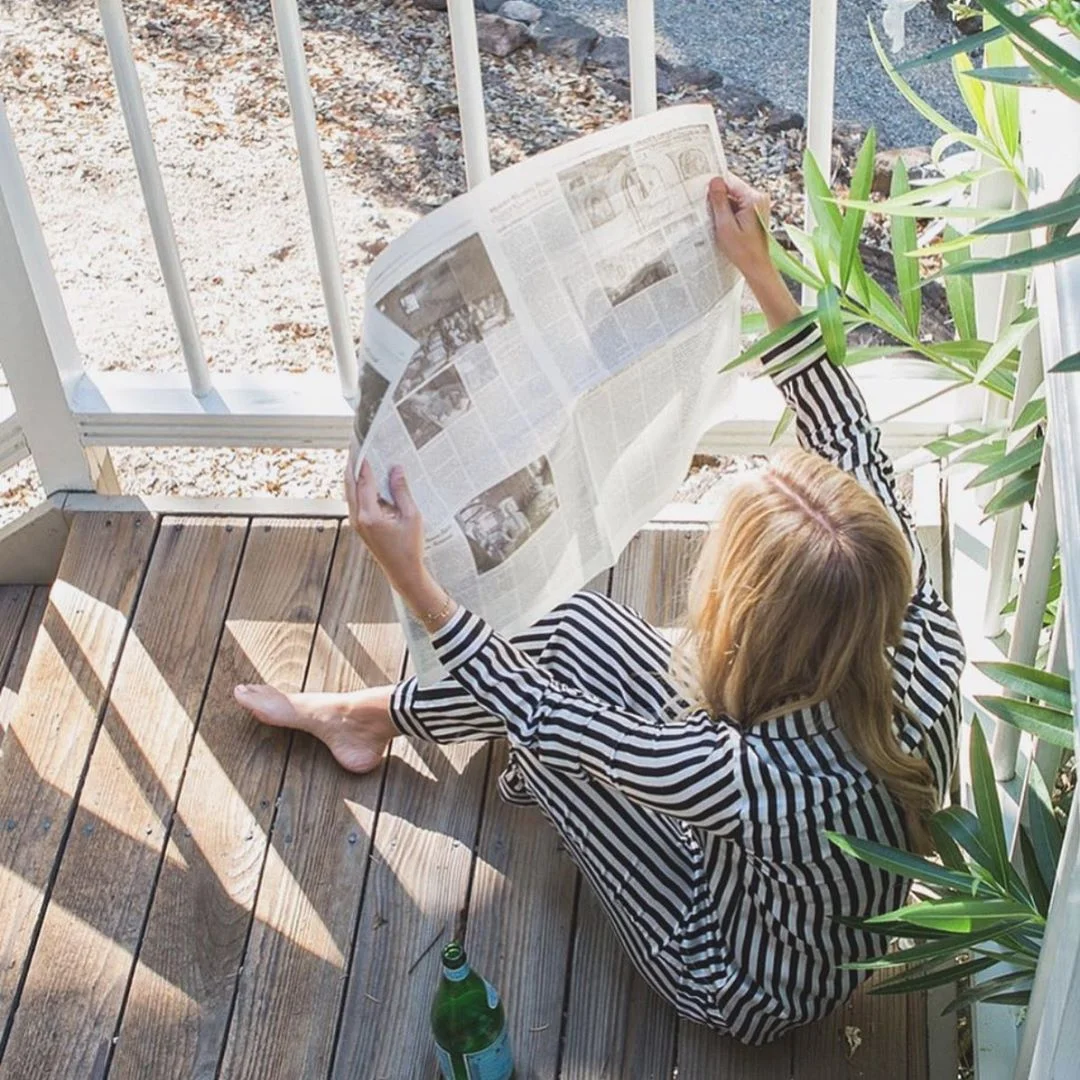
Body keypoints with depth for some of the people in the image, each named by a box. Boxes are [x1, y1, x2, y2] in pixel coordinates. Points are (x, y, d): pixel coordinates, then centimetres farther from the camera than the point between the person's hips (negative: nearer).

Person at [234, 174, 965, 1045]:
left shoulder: (753, 779, -45)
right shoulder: (926, 651, -30)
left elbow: (538, 715, -29)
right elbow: (852, 445, -15)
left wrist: (409, 575, -26)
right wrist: (762, 273, -13)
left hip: (752, 986, -5)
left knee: (534, 723, -3)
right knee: (582, 625, 4)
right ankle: (368, 715, 29)